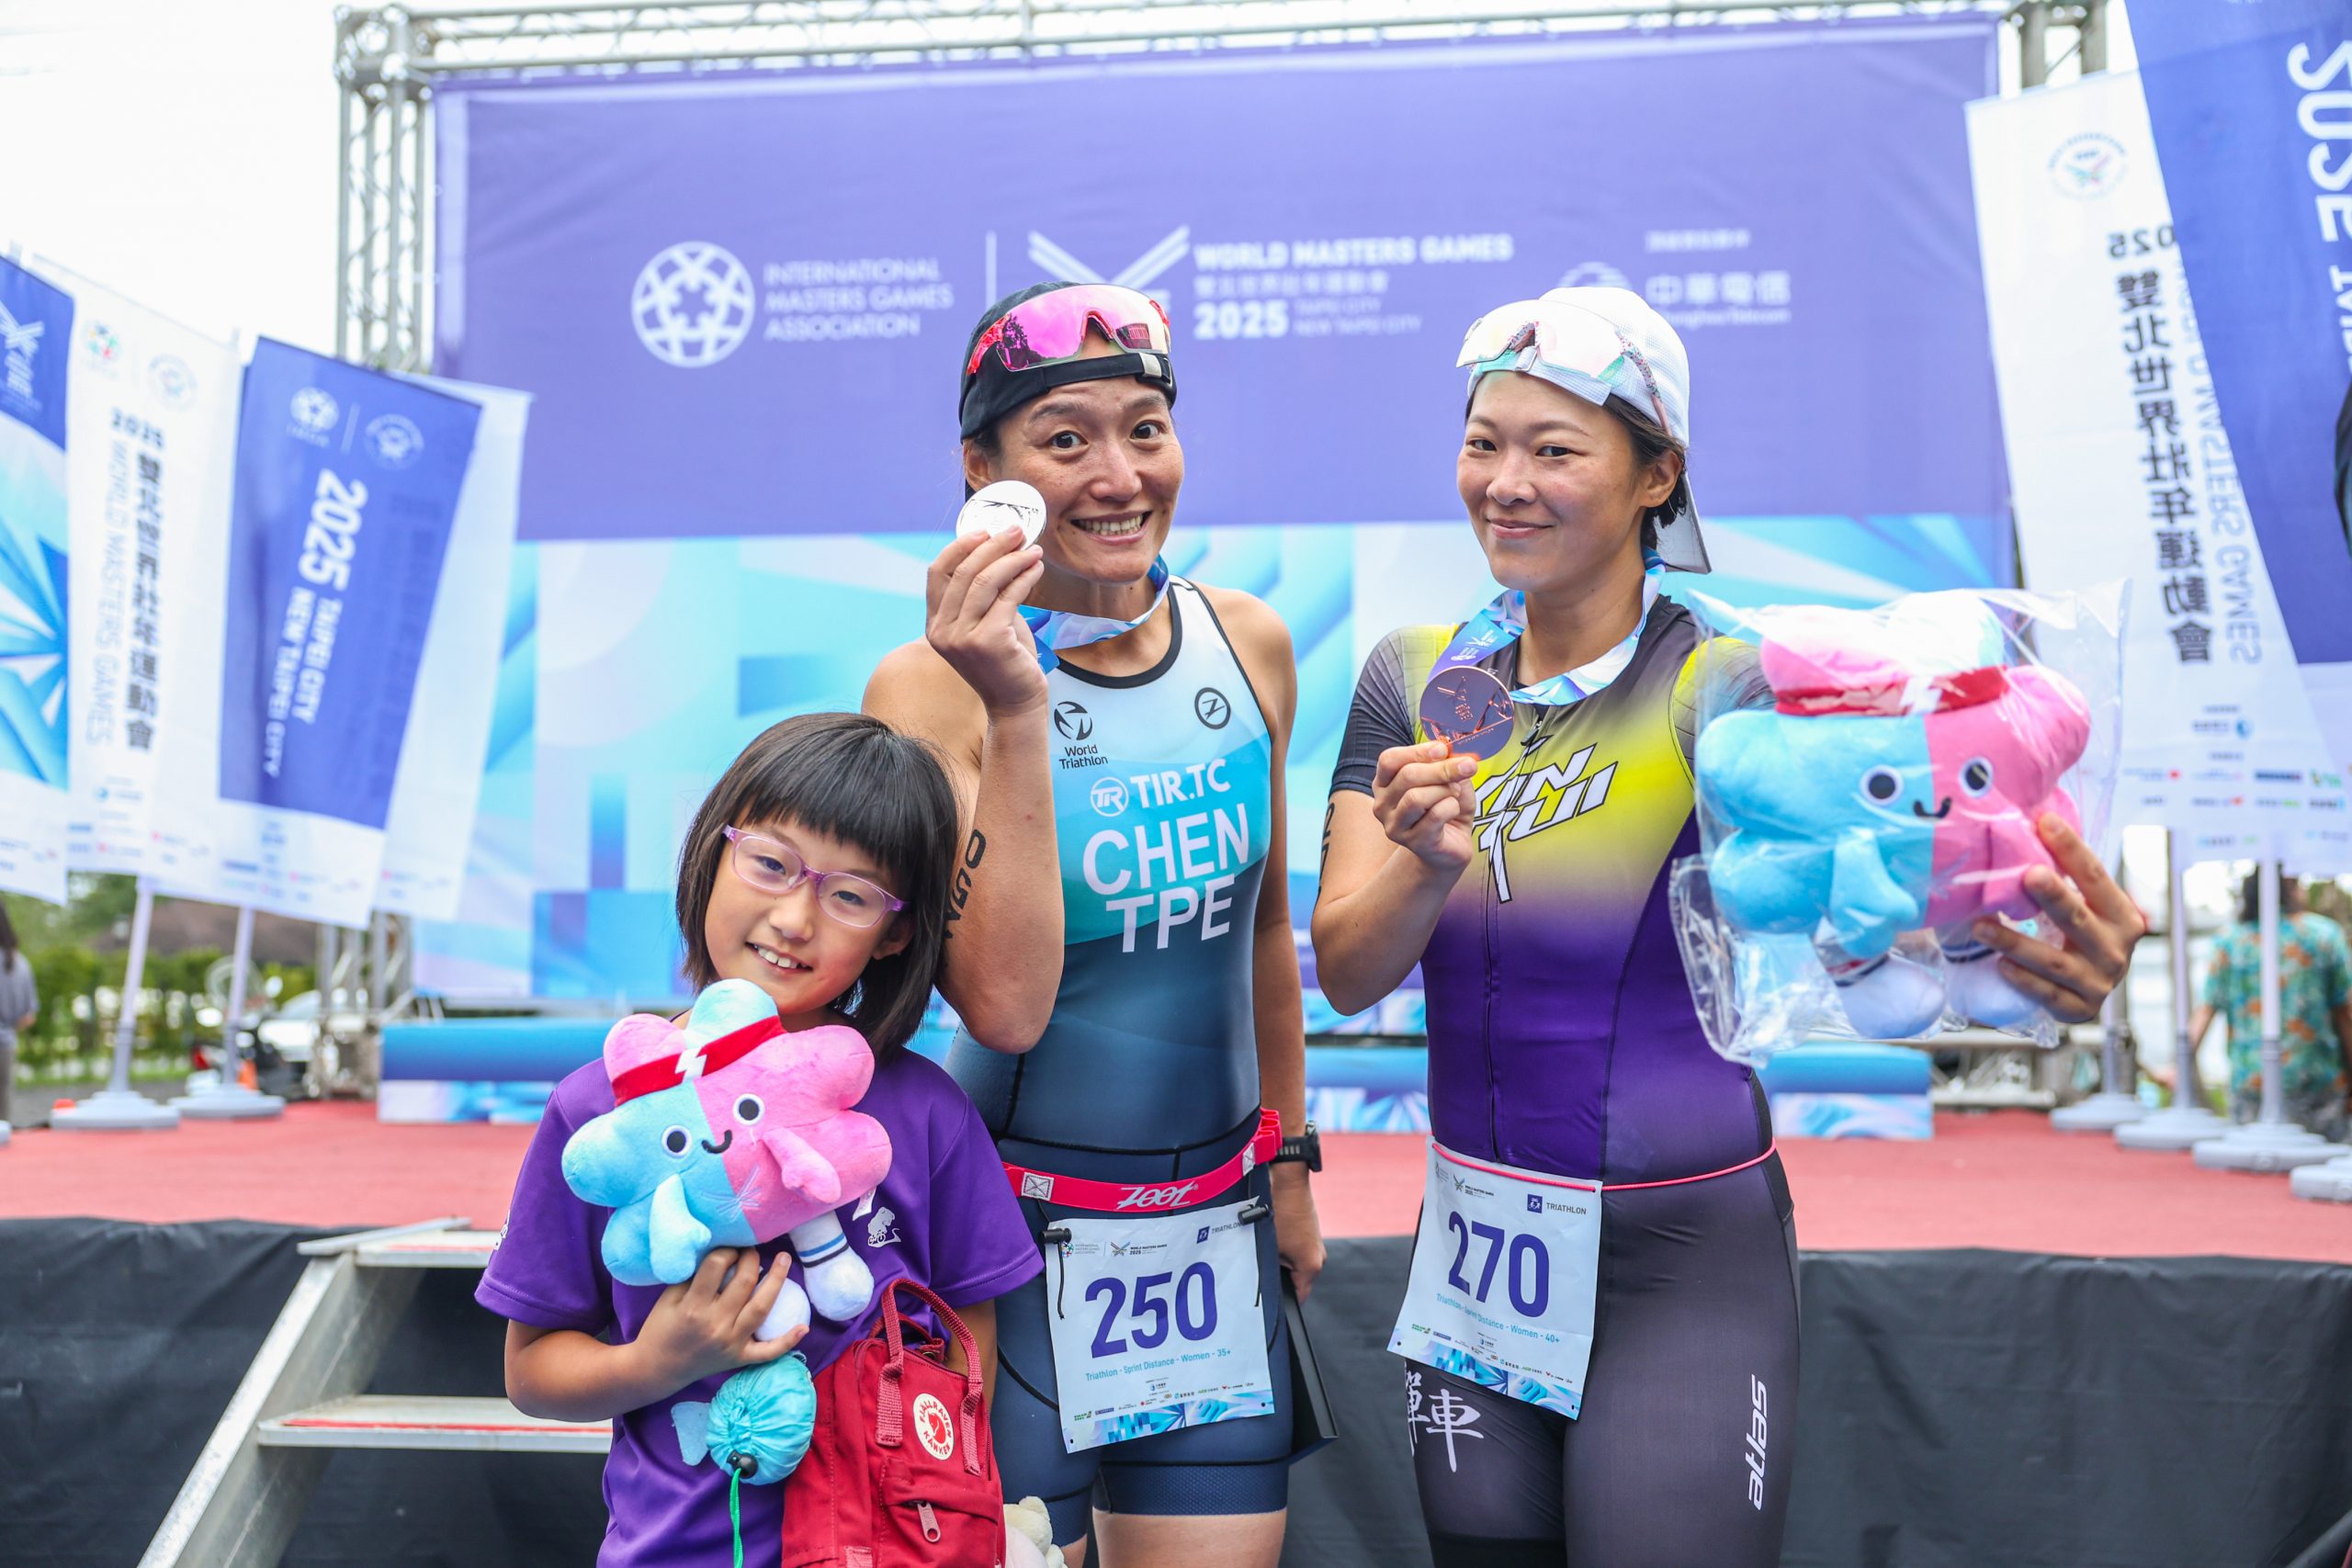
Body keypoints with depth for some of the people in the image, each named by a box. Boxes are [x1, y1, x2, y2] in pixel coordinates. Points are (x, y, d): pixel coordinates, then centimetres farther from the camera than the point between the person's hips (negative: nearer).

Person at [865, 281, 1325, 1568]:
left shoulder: (1248, 647, 1)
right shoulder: (933, 689, -14)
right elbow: (1006, 1002, -22)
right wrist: (1016, 717, -27)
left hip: (1215, 1223, 5)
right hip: (1018, 1226, -4)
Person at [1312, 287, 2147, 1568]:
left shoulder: (1722, 688, -10)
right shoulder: (1418, 679, 2)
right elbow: (1346, 972, -5)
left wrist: (2028, 955, -46)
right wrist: (1429, 865, -27)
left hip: (1685, 1266, -4)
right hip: (1477, 1242, 4)